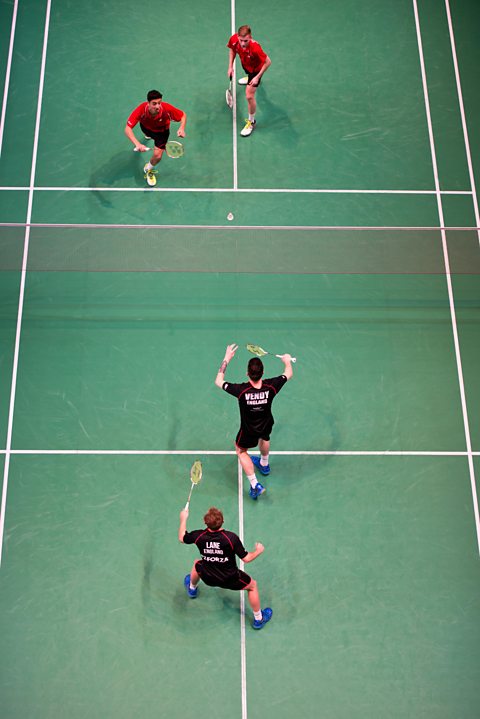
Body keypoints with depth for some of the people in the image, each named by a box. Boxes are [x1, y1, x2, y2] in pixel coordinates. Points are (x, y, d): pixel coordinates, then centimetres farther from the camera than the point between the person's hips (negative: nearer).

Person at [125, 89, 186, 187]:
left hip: (162, 131, -1)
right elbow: (128, 129, -44)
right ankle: (150, 135, 77)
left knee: (157, 156, -13)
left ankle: (149, 169, 22)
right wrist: (137, 144, -60)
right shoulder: (141, 110, -43)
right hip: (146, 127, 1)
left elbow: (183, 115, -23)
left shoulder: (167, 109, -42)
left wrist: (182, 128, -44)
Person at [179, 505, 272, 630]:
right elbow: (246, 559, -21)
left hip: (208, 578, 3)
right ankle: (259, 619, 35)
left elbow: (182, 538, -2)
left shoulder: (199, 536, -24)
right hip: (230, 579, -2)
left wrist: (183, 519, 14)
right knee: (252, 585, 23)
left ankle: (192, 588, 63)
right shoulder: (231, 538, -31)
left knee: (197, 564, 35)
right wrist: (258, 551, -1)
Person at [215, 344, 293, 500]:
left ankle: (255, 485, 24)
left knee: (241, 451, 26)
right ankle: (264, 465, 65)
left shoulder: (241, 390, -38)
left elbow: (218, 381, -21)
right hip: (266, 425, 3)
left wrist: (226, 359, -15)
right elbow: (288, 374, -10)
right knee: (264, 437, 38)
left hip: (248, 430, -3)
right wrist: (287, 361, 11)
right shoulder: (271, 386, -32)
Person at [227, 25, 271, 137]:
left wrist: (257, 77, -30)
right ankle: (249, 78, 82)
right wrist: (230, 67, -11)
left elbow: (268, 62, -33)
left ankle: (251, 122, 14)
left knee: (249, 96, -9)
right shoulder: (234, 39, -33)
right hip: (245, 64, 6)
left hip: (256, 69, -6)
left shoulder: (255, 48, -47)